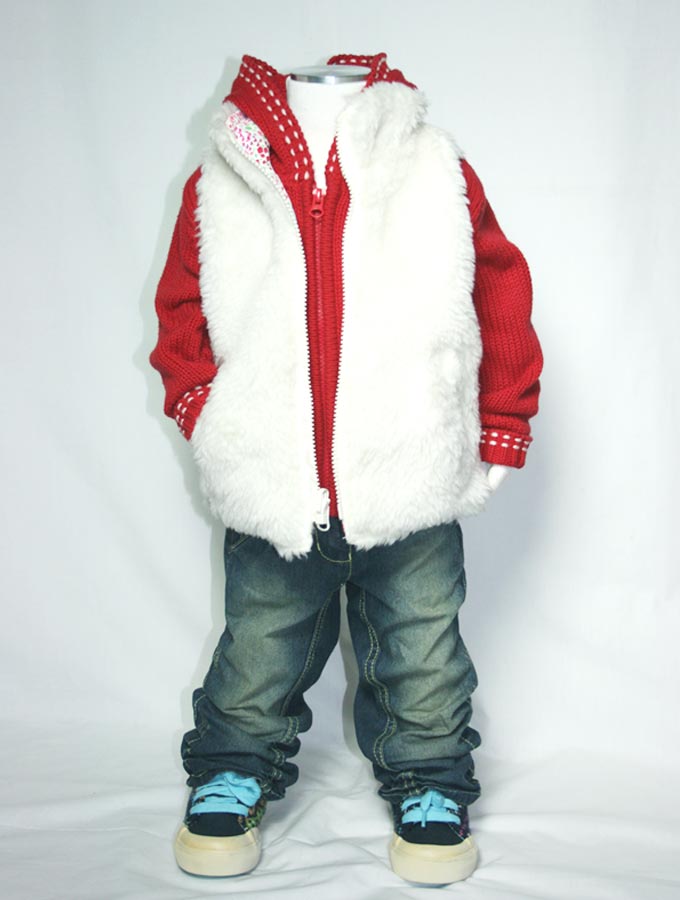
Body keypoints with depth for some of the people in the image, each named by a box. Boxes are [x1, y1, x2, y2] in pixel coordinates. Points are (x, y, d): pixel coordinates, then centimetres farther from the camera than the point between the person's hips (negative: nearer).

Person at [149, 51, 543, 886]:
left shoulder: (434, 167, 0)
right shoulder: (219, 183, 0)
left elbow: (501, 295, 6)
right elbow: (182, 310, 10)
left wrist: (499, 434, 6)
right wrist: (200, 409, -2)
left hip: (412, 493, 0)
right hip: (270, 495, 1)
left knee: (420, 654, 15)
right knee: (257, 656, 18)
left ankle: (430, 785, 37)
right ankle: (231, 777, 40)